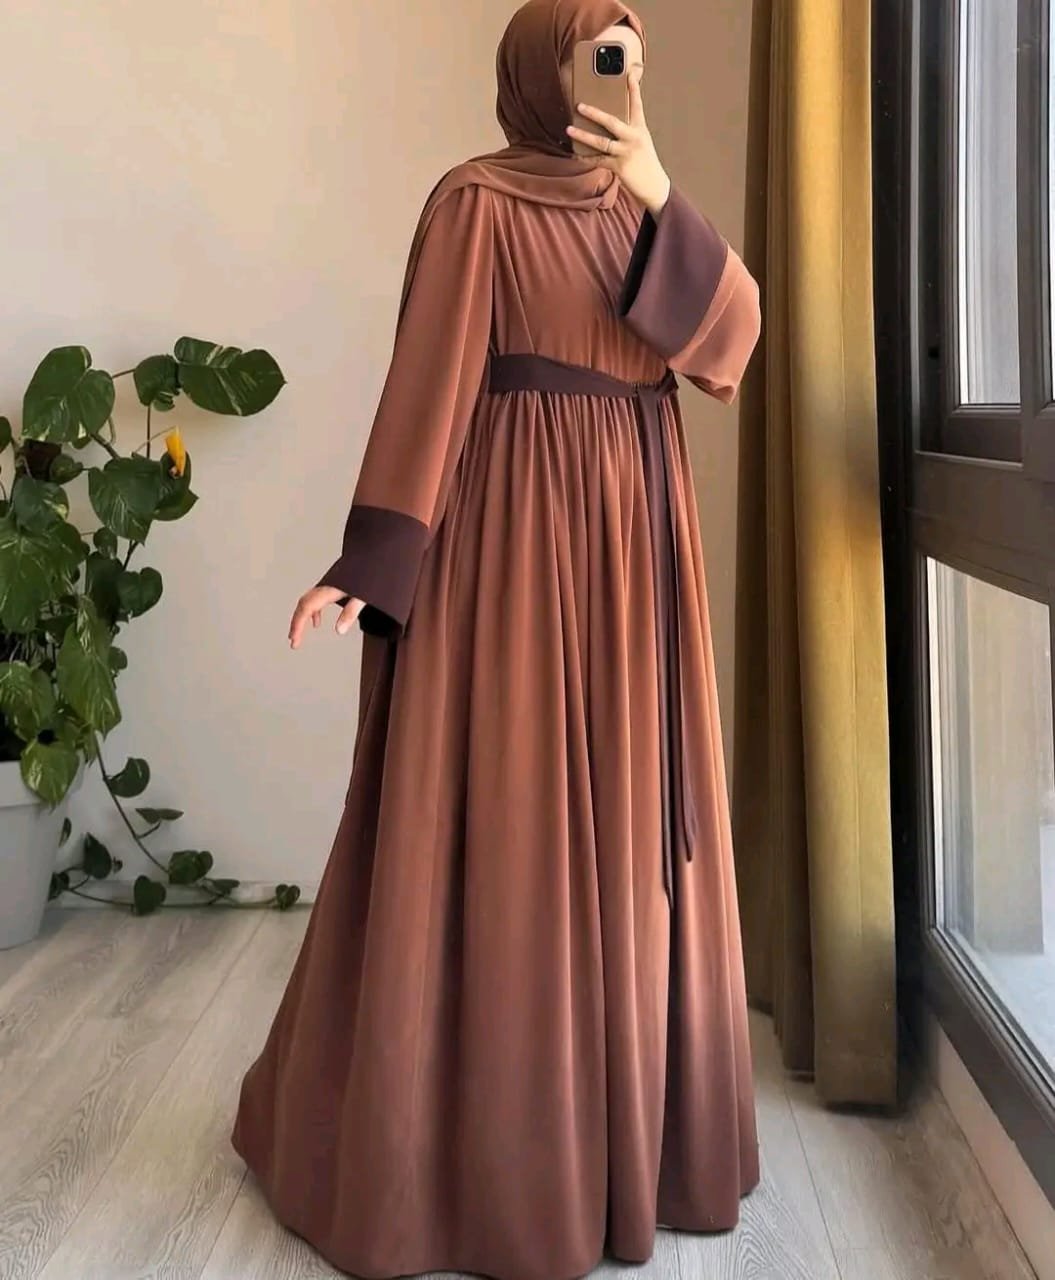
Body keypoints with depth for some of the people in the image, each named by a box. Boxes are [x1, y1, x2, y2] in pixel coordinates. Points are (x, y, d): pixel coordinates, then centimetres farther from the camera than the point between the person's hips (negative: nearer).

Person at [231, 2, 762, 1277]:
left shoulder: (639, 210, 17)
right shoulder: (475, 201, -1)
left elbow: (729, 342, 2)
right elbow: (428, 376, -10)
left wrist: (664, 199, -11)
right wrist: (375, 555, -19)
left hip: (633, 528, 7)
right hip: (512, 522, -6)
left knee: (621, 820, 9)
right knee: (502, 820, -3)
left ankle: (622, 1106, 23)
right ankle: (475, 1133, 13)